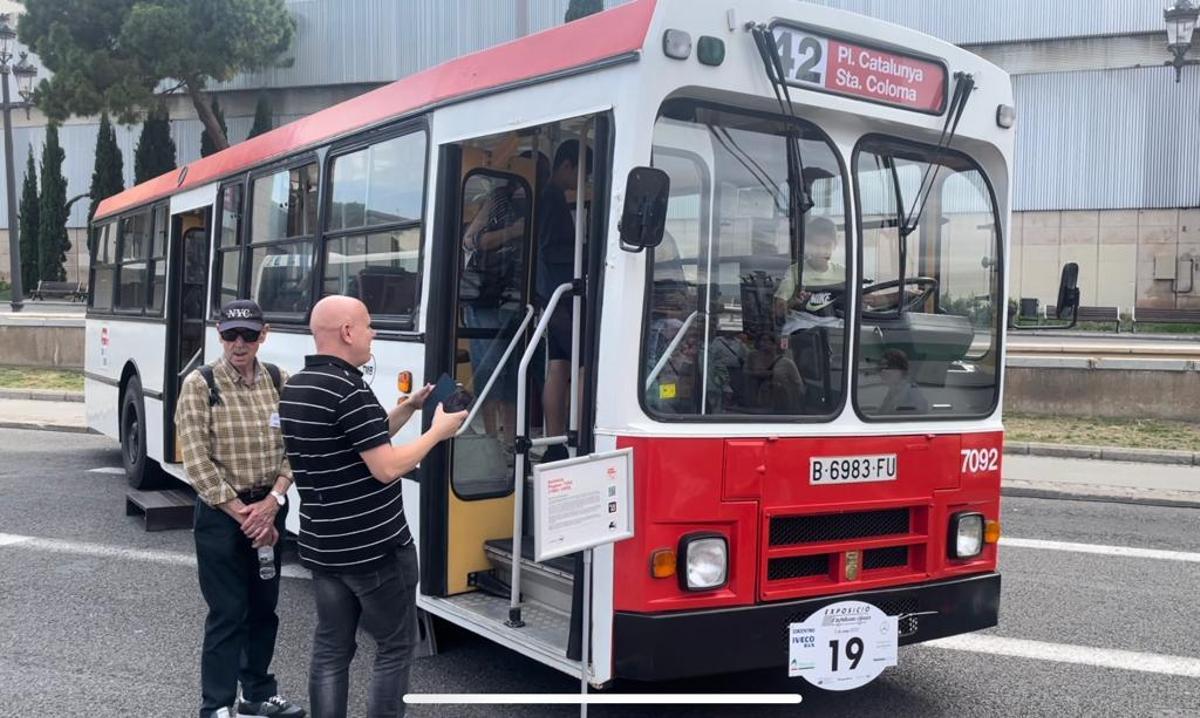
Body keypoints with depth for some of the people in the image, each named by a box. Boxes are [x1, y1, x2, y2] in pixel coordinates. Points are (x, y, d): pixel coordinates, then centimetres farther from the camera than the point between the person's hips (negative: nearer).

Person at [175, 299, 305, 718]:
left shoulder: (279, 381, 2)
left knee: (264, 607, 15)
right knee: (227, 614, 0)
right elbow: (197, 462, -14)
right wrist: (242, 514, -14)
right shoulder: (199, 385, -10)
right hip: (221, 513, -5)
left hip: (270, 509, 5)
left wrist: (273, 501, -14)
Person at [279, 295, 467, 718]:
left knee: (331, 648, 13)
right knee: (395, 646, 5)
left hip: (322, 546, 8)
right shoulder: (349, 388, -20)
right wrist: (438, 432, -10)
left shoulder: (295, 389, 10)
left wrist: (408, 409, 15)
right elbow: (387, 467, -22)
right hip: (375, 548, -8)